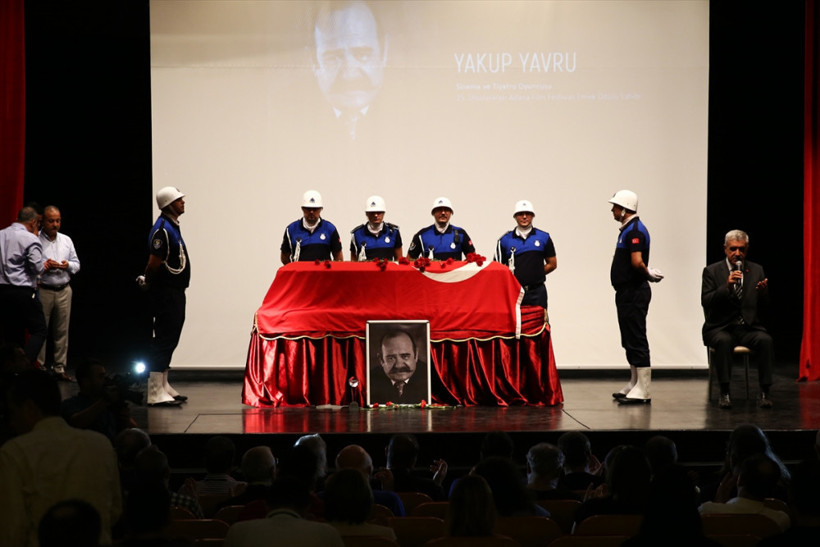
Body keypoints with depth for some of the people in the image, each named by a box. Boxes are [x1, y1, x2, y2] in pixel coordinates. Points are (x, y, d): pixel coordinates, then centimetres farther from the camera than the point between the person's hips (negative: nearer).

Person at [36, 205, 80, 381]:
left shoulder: (66, 240, 15)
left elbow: (76, 264, 16)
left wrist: (68, 265, -5)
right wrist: (45, 266, -18)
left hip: (64, 290, 4)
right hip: (43, 291, -4)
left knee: (62, 330, 4)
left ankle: (60, 368, 10)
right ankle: (38, 366, 2)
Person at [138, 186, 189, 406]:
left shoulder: (172, 226, 15)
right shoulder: (162, 229, -18)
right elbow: (154, 263, -20)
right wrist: (148, 283, -6)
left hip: (175, 291, 10)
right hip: (166, 292, -10)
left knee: (170, 339, 14)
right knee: (164, 340, -9)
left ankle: (163, 387, 21)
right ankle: (155, 392, -8)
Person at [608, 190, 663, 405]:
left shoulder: (635, 230, -16)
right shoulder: (627, 229, 16)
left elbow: (637, 262, -28)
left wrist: (647, 273, -10)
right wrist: (648, 273, 6)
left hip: (634, 293, -11)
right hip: (627, 292, 11)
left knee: (636, 340, -8)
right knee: (629, 341, 15)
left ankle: (642, 391, -6)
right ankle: (634, 384, 22)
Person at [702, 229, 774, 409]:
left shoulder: (757, 270, 11)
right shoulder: (712, 271, 4)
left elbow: (764, 306, 7)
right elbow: (706, 302, -9)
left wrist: (763, 292, -15)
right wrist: (726, 286, -22)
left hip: (749, 328, 2)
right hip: (721, 328, -2)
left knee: (765, 340, -29)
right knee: (723, 341, -35)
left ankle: (764, 393, -23)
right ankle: (725, 393, -28)